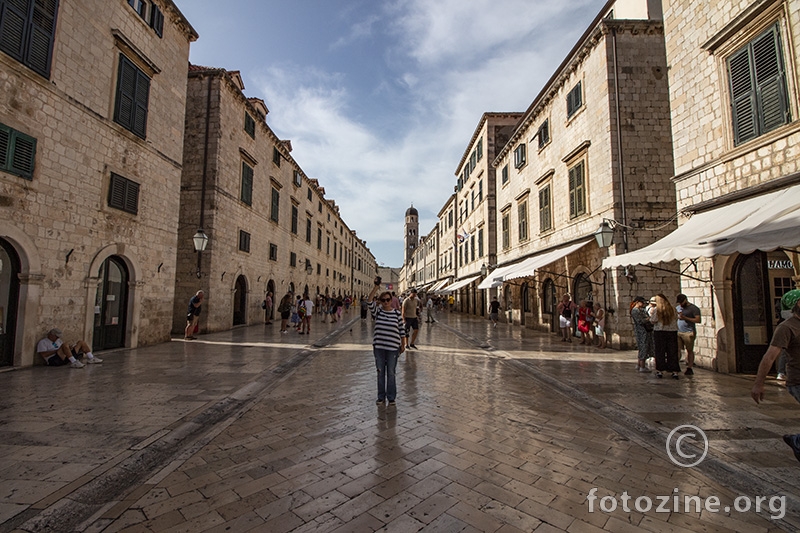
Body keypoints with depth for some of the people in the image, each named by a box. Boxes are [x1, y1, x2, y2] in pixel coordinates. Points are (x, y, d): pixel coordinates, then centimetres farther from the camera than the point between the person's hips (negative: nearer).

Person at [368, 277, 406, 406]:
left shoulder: (397, 314, -1)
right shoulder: (377, 312, 0)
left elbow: (402, 330, 4)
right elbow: (370, 300, -16)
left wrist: (403, 345, 4)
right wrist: (376, 286, -24)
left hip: (393, 348, -1)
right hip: (379, 347, 1)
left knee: (391, 373, 8)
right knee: (380, 372, 12)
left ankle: (391, 397, 22)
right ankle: (381, 397, 26)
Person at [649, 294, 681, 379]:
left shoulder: (656, 309, -10)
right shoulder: (672, 308, 1)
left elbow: (653, 320, -10)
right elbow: (676, 319, 9)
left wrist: (650, 314, 7)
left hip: (659, 331, -3)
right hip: (672, 331, 3)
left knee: (660, 352, 6)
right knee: (673, 352, 8)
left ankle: (659, 371, 9)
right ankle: (675, 371, 10)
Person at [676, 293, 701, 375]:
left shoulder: (694, 308, -3)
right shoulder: (678, 307, 16)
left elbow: (698, 320, -14)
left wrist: (685, 318, -19)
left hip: (688, 333, -5)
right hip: (678, 332, 5)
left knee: (690, 350, 3)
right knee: (677, 349, 0)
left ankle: (689, 368, 9)